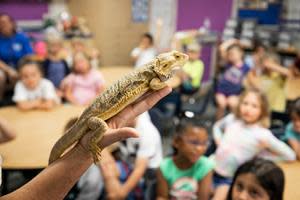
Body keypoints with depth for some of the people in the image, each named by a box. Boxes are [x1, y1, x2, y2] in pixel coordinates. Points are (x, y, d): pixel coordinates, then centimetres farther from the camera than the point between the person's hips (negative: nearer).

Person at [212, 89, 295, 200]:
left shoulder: (263, 134, -18)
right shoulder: (231, 119, -6)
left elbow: (290, 156, -11)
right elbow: (217, 126, 17)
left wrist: (260, 156, -12)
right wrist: (218, 142, -1)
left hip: (232, 178, -4)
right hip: (213, 169, 4)